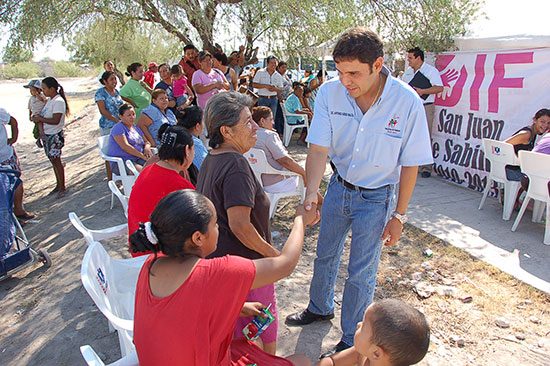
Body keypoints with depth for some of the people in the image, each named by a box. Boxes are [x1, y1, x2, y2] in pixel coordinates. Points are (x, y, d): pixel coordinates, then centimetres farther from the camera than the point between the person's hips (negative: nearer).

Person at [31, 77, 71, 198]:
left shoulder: (58, 101, -18)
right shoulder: (50, 100, 11)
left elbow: (56, 120, -24)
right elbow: (46, 115, 17)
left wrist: (40, 119, -18)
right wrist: (38, 117, -2)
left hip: (55, 135, -9)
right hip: (47, 135, 9)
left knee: (56, 161, -3)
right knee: (53, 160, 14)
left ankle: (62, 188, 7)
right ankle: (58, 185, 24)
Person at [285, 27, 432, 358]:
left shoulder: (408, 102, -23)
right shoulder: (330, 92, -17)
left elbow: (410, 165, -13)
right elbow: (319, 148, -17)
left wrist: (399, 216, -9)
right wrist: (312, 190, -34)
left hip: (376, 197, -3)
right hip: (339, 187, 3)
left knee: (361, 273, 7)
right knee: (326, 255, 21)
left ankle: (352, 342, 31)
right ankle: (321, 307, 50)